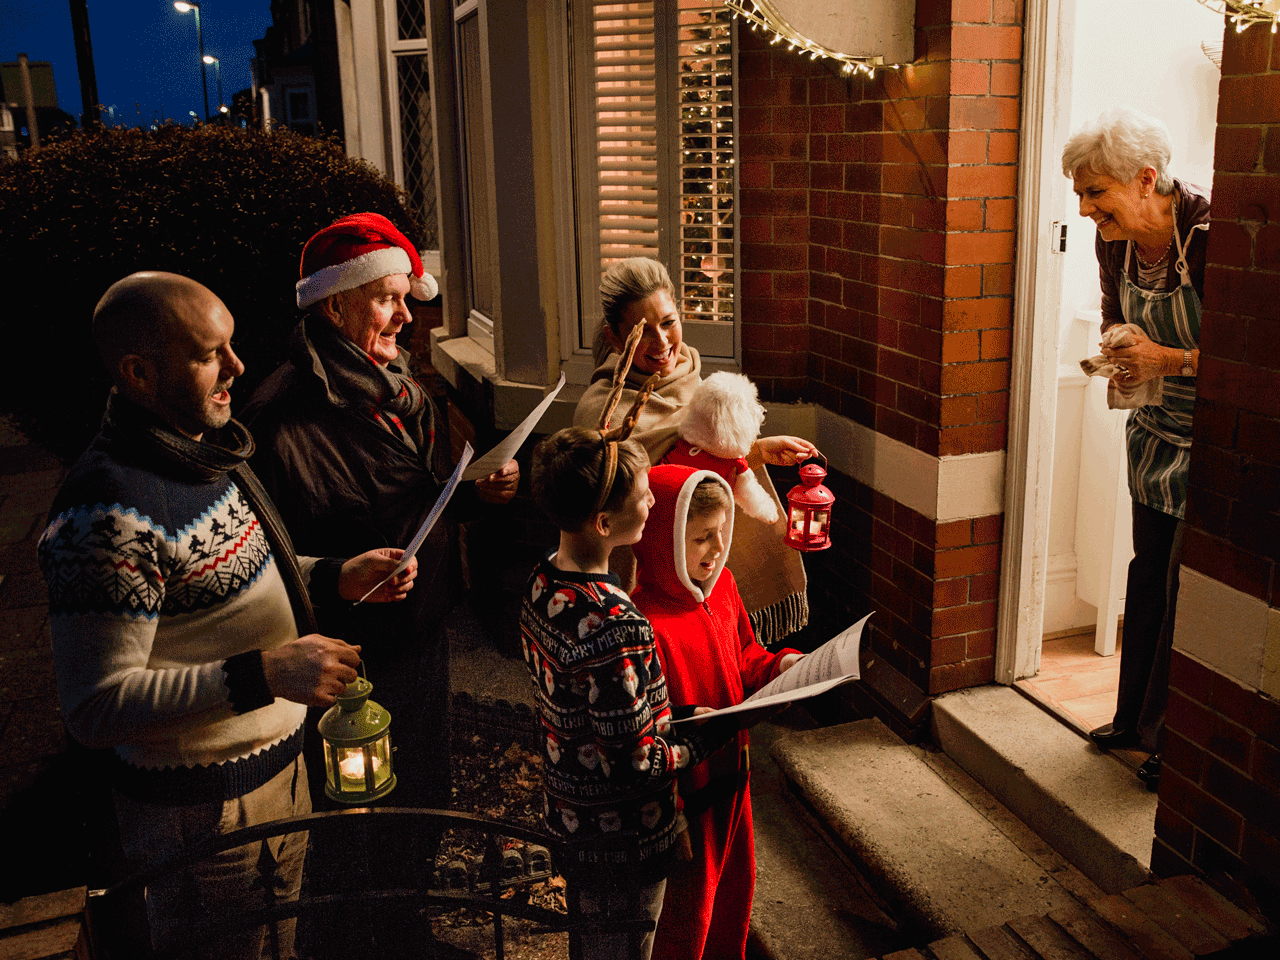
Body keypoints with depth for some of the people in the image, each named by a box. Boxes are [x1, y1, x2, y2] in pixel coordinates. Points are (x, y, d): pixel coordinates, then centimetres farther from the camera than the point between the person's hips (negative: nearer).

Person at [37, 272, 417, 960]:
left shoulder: (204, 448, 2)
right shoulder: (108, 515, -29)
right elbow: (95, 708, -27)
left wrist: (335, 578, 0)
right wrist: (263, 674, -35)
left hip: (278, 763, 9)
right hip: (200, 808, -8)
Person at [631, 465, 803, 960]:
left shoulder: (721, 585, -3)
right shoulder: (645, 622, -30)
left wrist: (780, 665, -5)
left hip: (731, 773, 8)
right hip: (684, 793, -8)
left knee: (734, 884, 28)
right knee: (686, 910, 13)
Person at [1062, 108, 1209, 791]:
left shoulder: (1212, 234, -26)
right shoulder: (1113, 240, -4)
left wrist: (1170, 359, -26)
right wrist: (1120, 359, -6)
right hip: (1158, 426, 7)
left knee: (1189, 585, -1)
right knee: (1147, 574, 15)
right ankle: (1135, 717, 31)